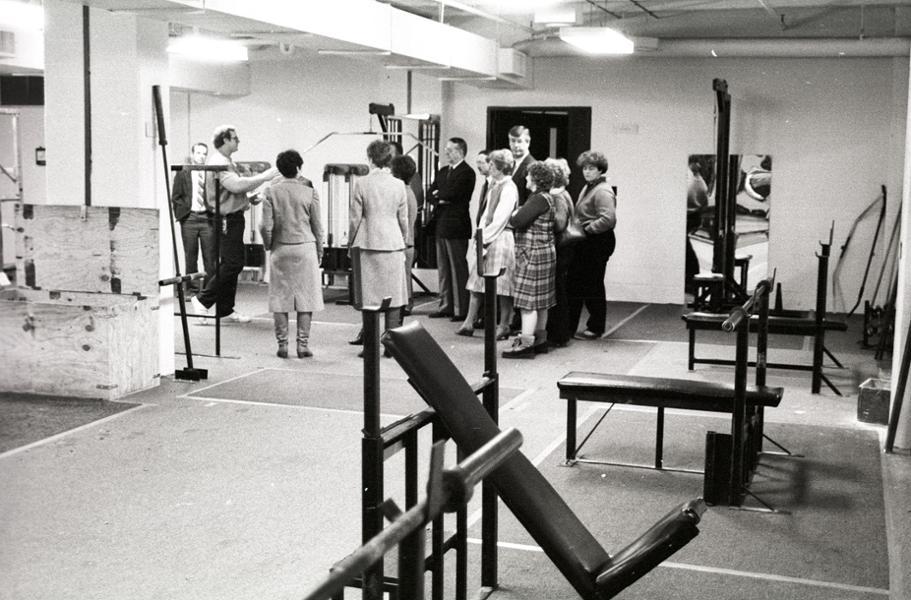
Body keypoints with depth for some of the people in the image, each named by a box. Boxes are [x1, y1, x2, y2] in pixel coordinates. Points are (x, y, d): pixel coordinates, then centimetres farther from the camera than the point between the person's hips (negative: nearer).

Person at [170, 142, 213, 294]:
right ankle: (192, 289, 10)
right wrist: (182, 212, -2)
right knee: (190, 256, 4)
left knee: (210, 256, -2)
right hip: (189, 218, 0)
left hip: (207, 218, 0)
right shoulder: (182, 174, 8)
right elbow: (175, 197, 8)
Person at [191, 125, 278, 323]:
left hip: (232, 218, 11)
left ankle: (225, 309, 19)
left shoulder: (225, 161, 19)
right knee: (233, 264, -12)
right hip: (226, 219, -11)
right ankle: (203, 300, -3)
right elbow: (236, 184, -29)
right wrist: (263, 177, -24)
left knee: (232, 264, 13)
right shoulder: (218, 162, -16)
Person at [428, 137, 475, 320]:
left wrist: (438, 195, -2)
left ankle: (461, 309, 1)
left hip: (456, 227, -8)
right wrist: (440, 200, -8)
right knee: (443, 269, 11)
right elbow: (432, 194, 11)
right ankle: (446, 305, 19)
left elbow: (452, 193, -18)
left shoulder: (466, 172, -8)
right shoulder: (443, 171, 17)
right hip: (441, 225, 8)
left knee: (458, 269, -3)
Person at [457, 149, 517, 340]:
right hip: (486, 239, 9)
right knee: (477, 281, 8)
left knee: (502, 285, -2)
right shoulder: (495, 185, 15)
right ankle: (469, 323, 13)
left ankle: (504, 326, 6)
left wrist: (484, 238, -14)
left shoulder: (508, 188, -11)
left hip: (500, 240, -9)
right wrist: (479, 235, 6)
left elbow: (500, 219, -16)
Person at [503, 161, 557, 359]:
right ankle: (540, 340, 22)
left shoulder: (539, 199, -17)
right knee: (540, 301, 15)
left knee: (528, 300, -8)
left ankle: (526, 344, -7)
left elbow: (518, 221, -24)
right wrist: (517, 216, -1)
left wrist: (513, 216, -4)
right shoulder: (545, 198, 16)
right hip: (542, 253, 10)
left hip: (534, 254, -10)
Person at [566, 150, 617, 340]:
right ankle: (569, 326, 19)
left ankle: (596, 328, 13)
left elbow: (609, 219, -26)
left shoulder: (602, 191, -15)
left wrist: (586, 229, -19)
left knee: (593, 286, 0)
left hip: (598, 243, -10)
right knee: (573, 284, 11)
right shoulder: (588, 188, 15)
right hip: (585, 243, 10)